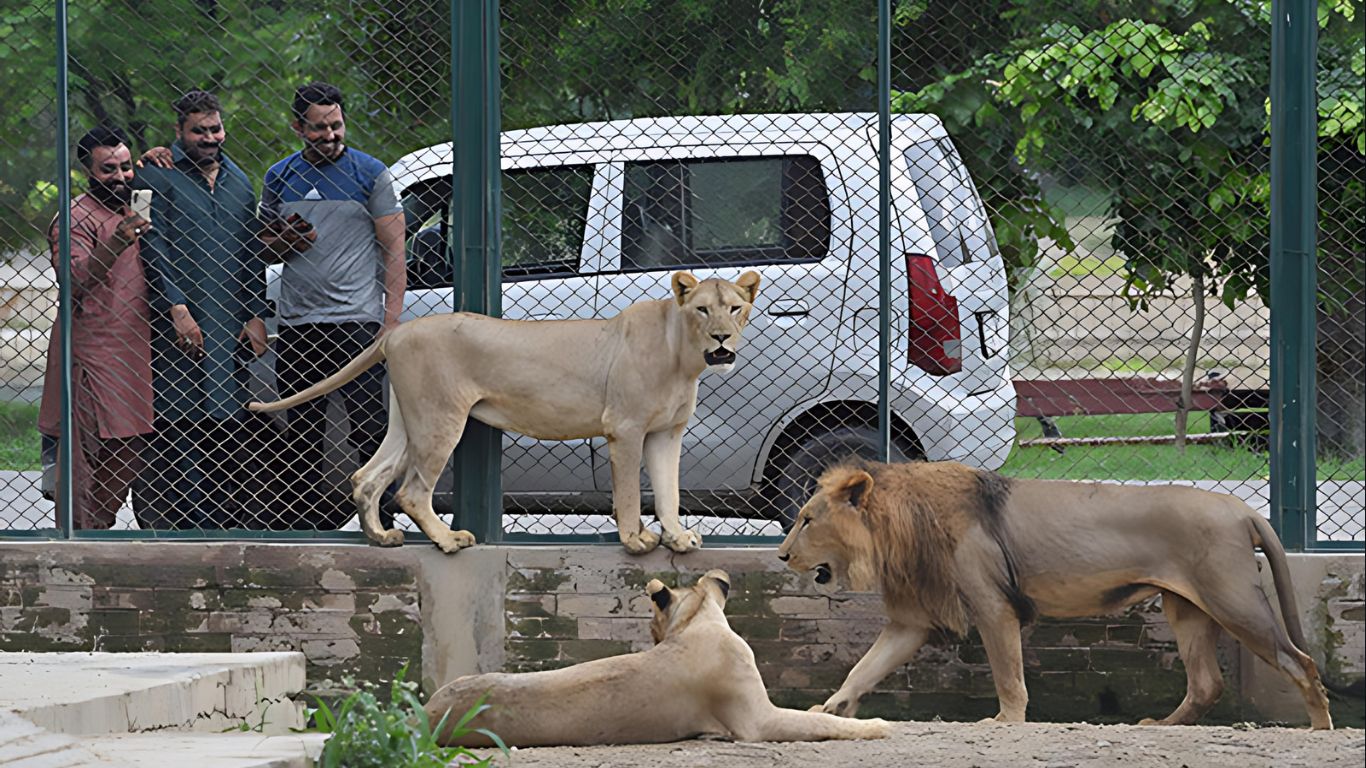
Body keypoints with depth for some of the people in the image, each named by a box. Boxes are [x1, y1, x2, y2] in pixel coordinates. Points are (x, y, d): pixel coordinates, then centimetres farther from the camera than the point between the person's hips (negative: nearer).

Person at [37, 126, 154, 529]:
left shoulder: (135, 211, 14)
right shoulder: (76, 219, -10)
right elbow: (74, 281, -24)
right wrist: (113, 246, -42)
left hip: (134, 357, 8)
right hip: (92, 360, -8)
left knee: (127, 462, 10)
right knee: (88, 468, -9)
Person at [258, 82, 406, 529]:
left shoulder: (369, 174, 0)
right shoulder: (279, 178, 12)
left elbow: (393, 252, -2)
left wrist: (391, 322, -11)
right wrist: (283, 242, -3)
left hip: (356, 324, -4)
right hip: (296, 325, 4)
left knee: (371, 432, -10)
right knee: (301, 438, 7)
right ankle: (307, 528, 13)